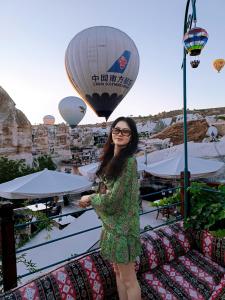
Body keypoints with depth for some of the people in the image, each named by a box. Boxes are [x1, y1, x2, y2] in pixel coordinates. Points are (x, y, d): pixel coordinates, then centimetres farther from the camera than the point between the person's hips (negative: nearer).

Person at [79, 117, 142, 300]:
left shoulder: (128, 161, -21)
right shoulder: (112, 158, 5)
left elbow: (113, 199, -21)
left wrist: (90, 198, -6)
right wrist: (92, 198, -2)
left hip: (122, 225, -8)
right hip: (112, 223, 8)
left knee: (129, 279, 12)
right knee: (118, 271, 24)